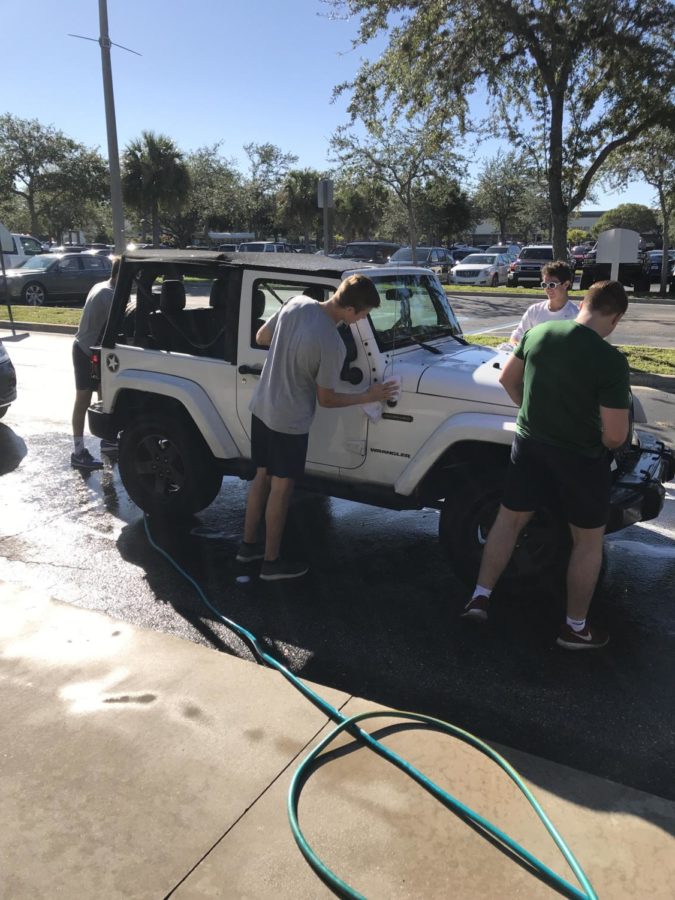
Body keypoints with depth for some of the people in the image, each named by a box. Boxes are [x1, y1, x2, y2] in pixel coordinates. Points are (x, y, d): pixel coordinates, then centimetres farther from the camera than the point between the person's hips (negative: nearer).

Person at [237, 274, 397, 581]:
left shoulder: (297, 303, -6)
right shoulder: (332, 344, -25)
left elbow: (261, 338, 8)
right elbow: (326, 399, -13)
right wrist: (369, 396, -4)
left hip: (261, 408, 8)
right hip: (289, 422, -7)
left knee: (262, 477, 20)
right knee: (280, 488, 7)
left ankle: (248, 545, 34)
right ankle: (271, 562, 20)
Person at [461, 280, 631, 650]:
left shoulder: (537, 333, -5)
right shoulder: (611, 361, -20)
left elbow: (507, 379, 9)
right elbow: (616, 435, -19)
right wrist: (601, 446, 4)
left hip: (529, 445, 4)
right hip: (580, 457, -4)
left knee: (508, 520, 20)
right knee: (588, 540, 14)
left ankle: (480, 597, 23)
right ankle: (575, 628, 24)